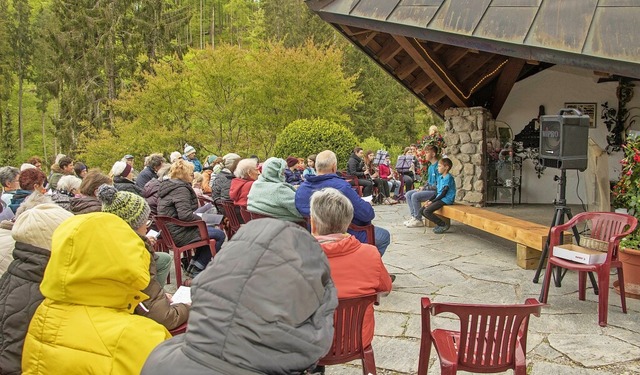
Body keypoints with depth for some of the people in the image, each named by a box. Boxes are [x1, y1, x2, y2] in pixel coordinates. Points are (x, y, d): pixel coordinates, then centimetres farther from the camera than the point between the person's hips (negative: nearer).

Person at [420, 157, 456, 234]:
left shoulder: (448, 178, -14)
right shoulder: (440, 177, 15)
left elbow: (443, 194, -17)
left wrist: (432, 201, -15)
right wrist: (429, 200, 5)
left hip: (446, 199, -10)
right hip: (440, 198, 10)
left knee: (427, 211, -21)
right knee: (422, 210, 1)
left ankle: (444, 225, -9)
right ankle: (439, 223, 6)